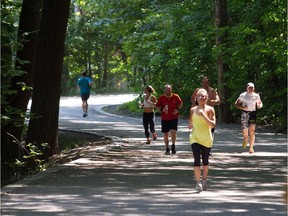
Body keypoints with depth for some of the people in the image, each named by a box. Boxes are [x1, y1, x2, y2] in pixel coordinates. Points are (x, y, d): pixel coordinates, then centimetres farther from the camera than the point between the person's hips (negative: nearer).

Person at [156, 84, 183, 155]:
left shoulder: (175, 96, -5)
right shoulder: (161, 98, -5)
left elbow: (180, 103, 11)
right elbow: (157, 106, 4)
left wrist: (177, 109, -6)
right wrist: (162, 109, -16)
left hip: (174, 117, -1)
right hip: (164, 118, 1)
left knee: (173, 131, -15)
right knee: (166, 133, 5)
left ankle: (173, 145, 10)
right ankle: (167, 149, 18)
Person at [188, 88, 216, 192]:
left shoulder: (210, 109, -3)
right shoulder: (193, 110, 5)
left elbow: (213, 124, -13)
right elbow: (190, 126, 12)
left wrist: (203, 115, -21)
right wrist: (191, 122, -10)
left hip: (206, 139, -1)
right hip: (195, 138, 1)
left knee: (205, 160, 12)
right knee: (197, 159, -14)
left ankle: (204, 179, 32)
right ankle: (198, 182, -13)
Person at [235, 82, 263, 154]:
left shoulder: (256, 96, 6)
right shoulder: (243, 95, 1)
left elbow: (260, 103, 19)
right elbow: (236, 104, 5)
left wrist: (260, 105, -6)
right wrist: (242, 107, -13)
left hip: (253, 113, 1)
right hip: (245, 113, -1)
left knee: (252, 131, -5)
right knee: (244, 130, -12)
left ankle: (251, 147, 1)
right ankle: (246, 139, 24)